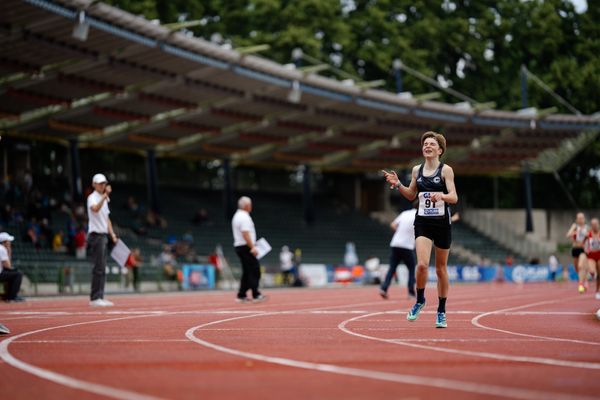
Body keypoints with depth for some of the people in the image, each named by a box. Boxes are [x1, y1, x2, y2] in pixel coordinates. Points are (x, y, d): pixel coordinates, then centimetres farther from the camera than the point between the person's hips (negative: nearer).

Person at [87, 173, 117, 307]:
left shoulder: (104, 199, 19)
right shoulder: (92, 197, -9)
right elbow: (95, 209, -32)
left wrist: (112, 234, 15)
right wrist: (105, 196, -41)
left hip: (104, 235, 9)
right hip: (96, 235, -9)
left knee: (102, 269, 9)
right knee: (99, 268, -12)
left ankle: (100, 297, 12)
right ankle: (94, 298, -11)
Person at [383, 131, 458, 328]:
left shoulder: (446, 170, -5)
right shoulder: (417, 170, 7)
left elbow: (454, 197, -12)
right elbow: (411, 195, 20)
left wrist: (441, 195, -33)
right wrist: (398, 184, 3)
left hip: (442, 223, -2)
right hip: (422, 223, 2)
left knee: (441, 269, 8)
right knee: (422, 264, -17)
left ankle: (441, 312, 20)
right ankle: (420, 300, 8)